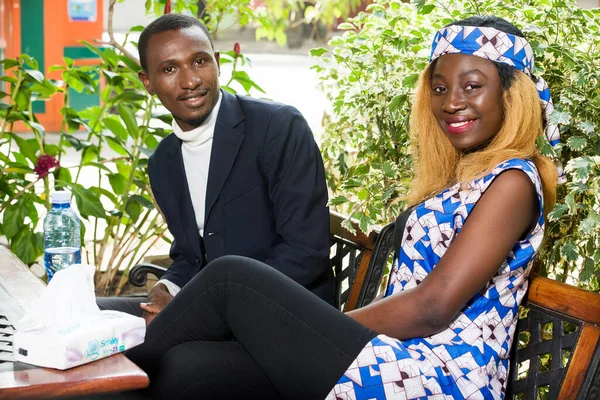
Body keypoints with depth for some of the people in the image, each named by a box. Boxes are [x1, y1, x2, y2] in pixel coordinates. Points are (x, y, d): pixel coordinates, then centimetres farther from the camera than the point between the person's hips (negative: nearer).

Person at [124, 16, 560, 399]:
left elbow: (432, 309, -15)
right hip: (404, 361, 8)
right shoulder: (460, 175, 21)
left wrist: (312, 328, -6)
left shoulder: (512, 181, -6)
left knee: (233, 278, -13)